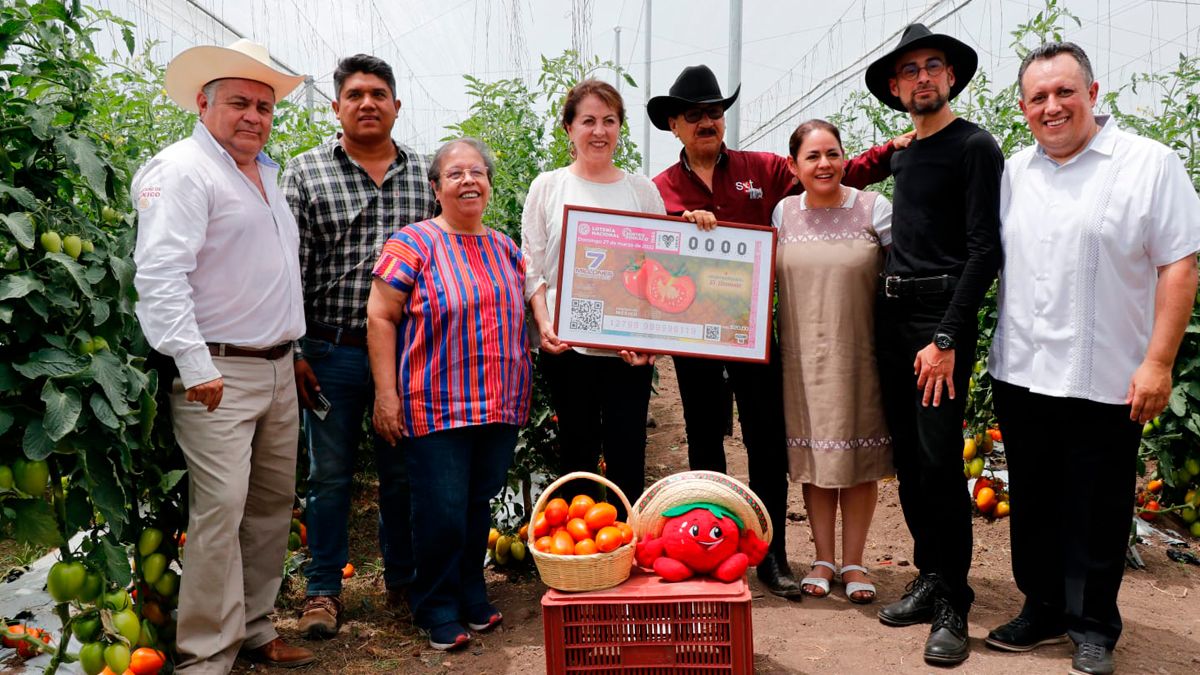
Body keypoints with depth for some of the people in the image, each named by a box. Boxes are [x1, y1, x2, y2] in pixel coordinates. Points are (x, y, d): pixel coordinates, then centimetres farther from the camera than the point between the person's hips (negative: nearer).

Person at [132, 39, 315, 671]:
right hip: (217, 375, -9)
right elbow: (159, 276, -18)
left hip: (277, 371, 9)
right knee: (220, 511, -10)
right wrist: (195, 365, -23)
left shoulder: (267, 174, 18)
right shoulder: (183, 169, -8)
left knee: (272, 504, 12)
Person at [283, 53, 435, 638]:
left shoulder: (424, 174, 7)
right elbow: (288, 267, -2)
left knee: (403, 473, 12)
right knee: (330, 475, 8)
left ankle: (403, 579, 29)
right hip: (332, 353, -2)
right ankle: (324, 590, 23)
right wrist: (292, 353, -6)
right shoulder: (305, 172, 1)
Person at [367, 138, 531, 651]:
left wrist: (518, 395, 16)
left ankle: (472, 597, 31)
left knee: (481, 505, 14)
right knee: (442, 512, 0)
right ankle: (438, 609, 19)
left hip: (500, 409, 5)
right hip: (437, 409, -5)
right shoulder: (414, 243, -6)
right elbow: (380, 317, -8)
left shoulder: (504, 248, 12)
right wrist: (386, 393, -12)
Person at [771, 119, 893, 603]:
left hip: (859, 355, -2)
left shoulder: (874, 209, -3)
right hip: (803, 357, 2)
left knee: (858, 457, 6)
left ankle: (853, 563, 21)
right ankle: (822, 560, 23)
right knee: (814, 457, 9)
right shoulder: (782, 214, 5)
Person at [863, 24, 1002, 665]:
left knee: (939, 461, -9)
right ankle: (929, 578, 21)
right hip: (892, 312, 7)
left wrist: (946, 339, -17)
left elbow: (984, 250, -12)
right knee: (908, 457, 9)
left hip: (942, 315, -7)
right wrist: (889, 311, 10)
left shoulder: (976, 147, -5)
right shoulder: (902, 155, 16)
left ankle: (953, 605, 3)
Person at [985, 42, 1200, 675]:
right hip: (1021, 375, 5)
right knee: (1032, 504, 15)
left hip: (1105, 381, -4)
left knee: (1096, 516, 6)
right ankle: (1043, 611, 31)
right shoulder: (1014, 172, 9)